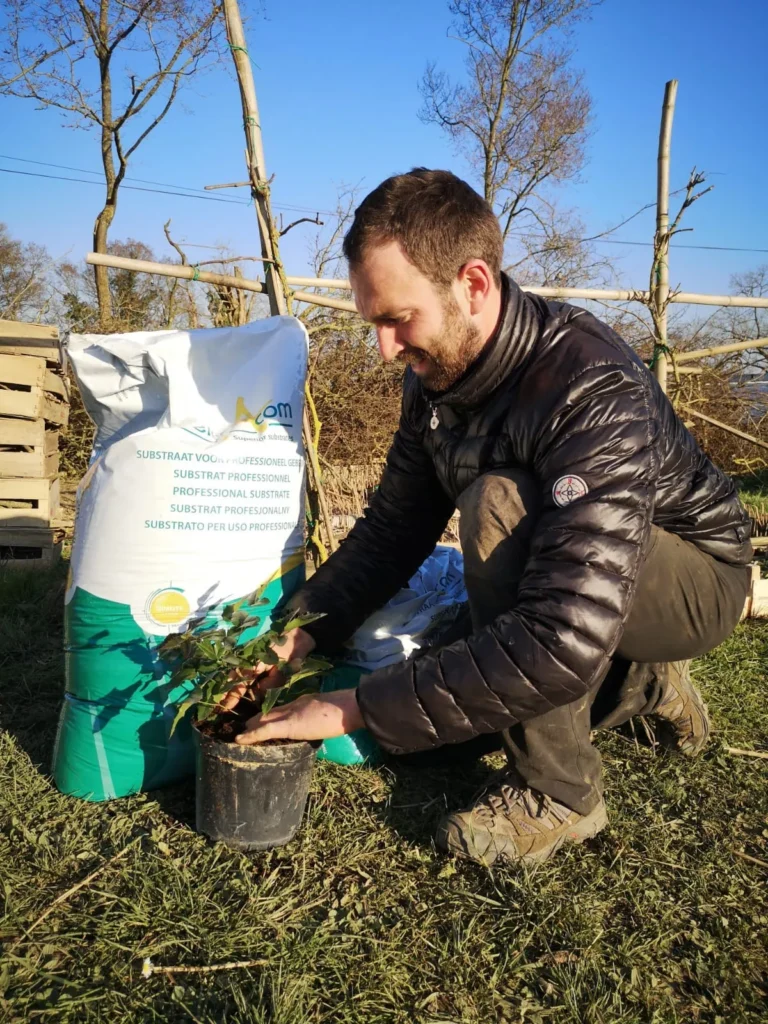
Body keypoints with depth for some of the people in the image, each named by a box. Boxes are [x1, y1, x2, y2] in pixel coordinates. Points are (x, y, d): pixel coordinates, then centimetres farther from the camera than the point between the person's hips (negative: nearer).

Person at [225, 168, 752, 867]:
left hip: (696, 577, -7)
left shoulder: (596, 392, -35)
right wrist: (300, 634, -20)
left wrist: (358, 709, -37)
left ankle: (556, 792, -15)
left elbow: (564, 641, -43)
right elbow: (394, 528, -5)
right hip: (586, 592, 7)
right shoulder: (437, 374, -10)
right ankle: (644, 686, 24)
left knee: (498, 504, -32)